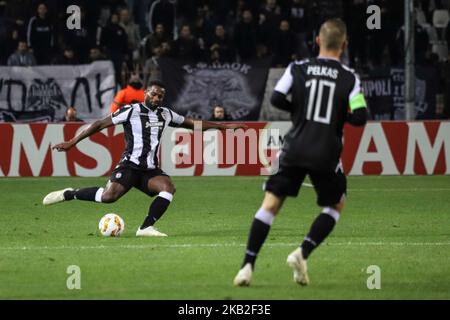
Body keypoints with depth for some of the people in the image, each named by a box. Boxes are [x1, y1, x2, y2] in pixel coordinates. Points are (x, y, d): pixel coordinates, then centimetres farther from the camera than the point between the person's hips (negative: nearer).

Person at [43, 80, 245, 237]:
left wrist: (224, 126, 25)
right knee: (110, 196, -27)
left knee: (168, 188, -24)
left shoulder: (165, 115, 14)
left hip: (151, 170, 6)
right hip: (130, 165, -6)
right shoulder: (132, 111, -4)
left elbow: (194, 123, 25)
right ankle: (68, 194, -5)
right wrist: (72, 142, -6)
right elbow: (100, 124, -3)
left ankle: (146, 228, -20)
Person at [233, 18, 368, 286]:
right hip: (326, 154, -1)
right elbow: (360, 117, -8)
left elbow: (276, 99, -4)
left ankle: (248, 266, -6)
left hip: (295, 149, 1)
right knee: (336, 205, 20)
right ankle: (303, 253, 1)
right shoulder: (350, 78, -2)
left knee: (270, 204, 5)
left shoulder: (298, 69, 2)